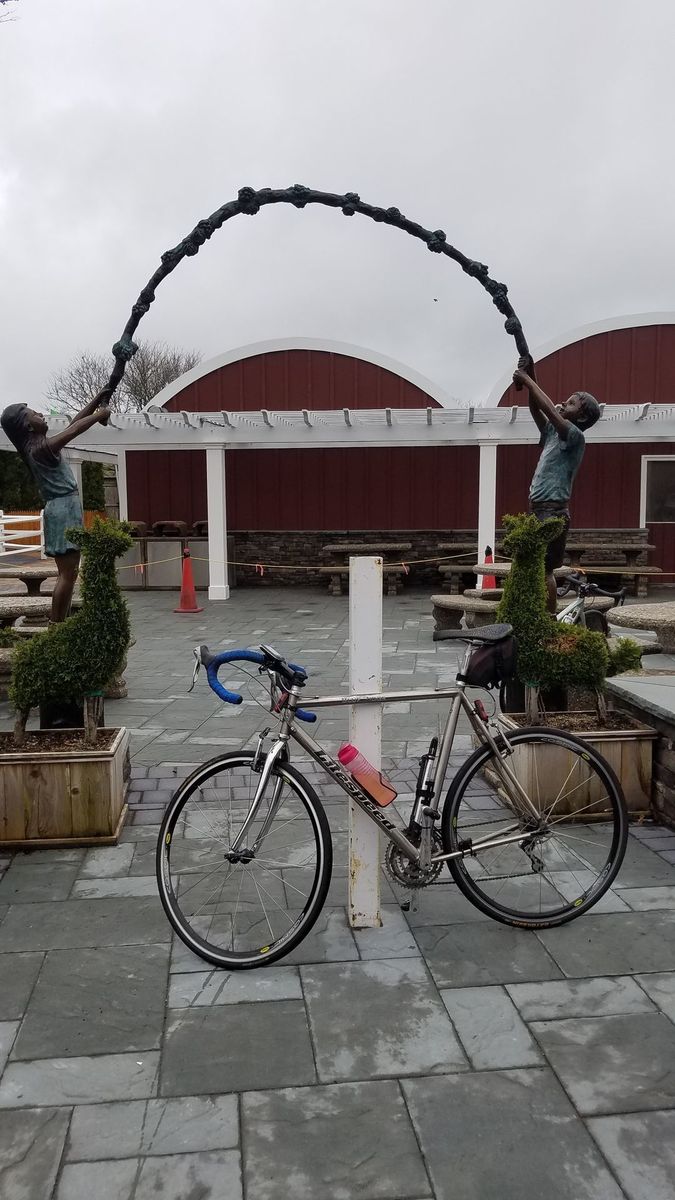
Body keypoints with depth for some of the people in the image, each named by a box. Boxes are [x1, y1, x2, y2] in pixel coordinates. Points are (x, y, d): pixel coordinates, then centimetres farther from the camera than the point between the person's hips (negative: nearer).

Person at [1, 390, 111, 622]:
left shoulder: (40, 445, 15)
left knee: (68, 573, 11)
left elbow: (73, 424, 19)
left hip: (65, 509, 10)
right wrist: (100, 414, 0)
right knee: (67, 574, -10)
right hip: (63, 509, -10)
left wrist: (97, 400, 18)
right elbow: (75, 428, -15)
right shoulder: (41, 448, -14)